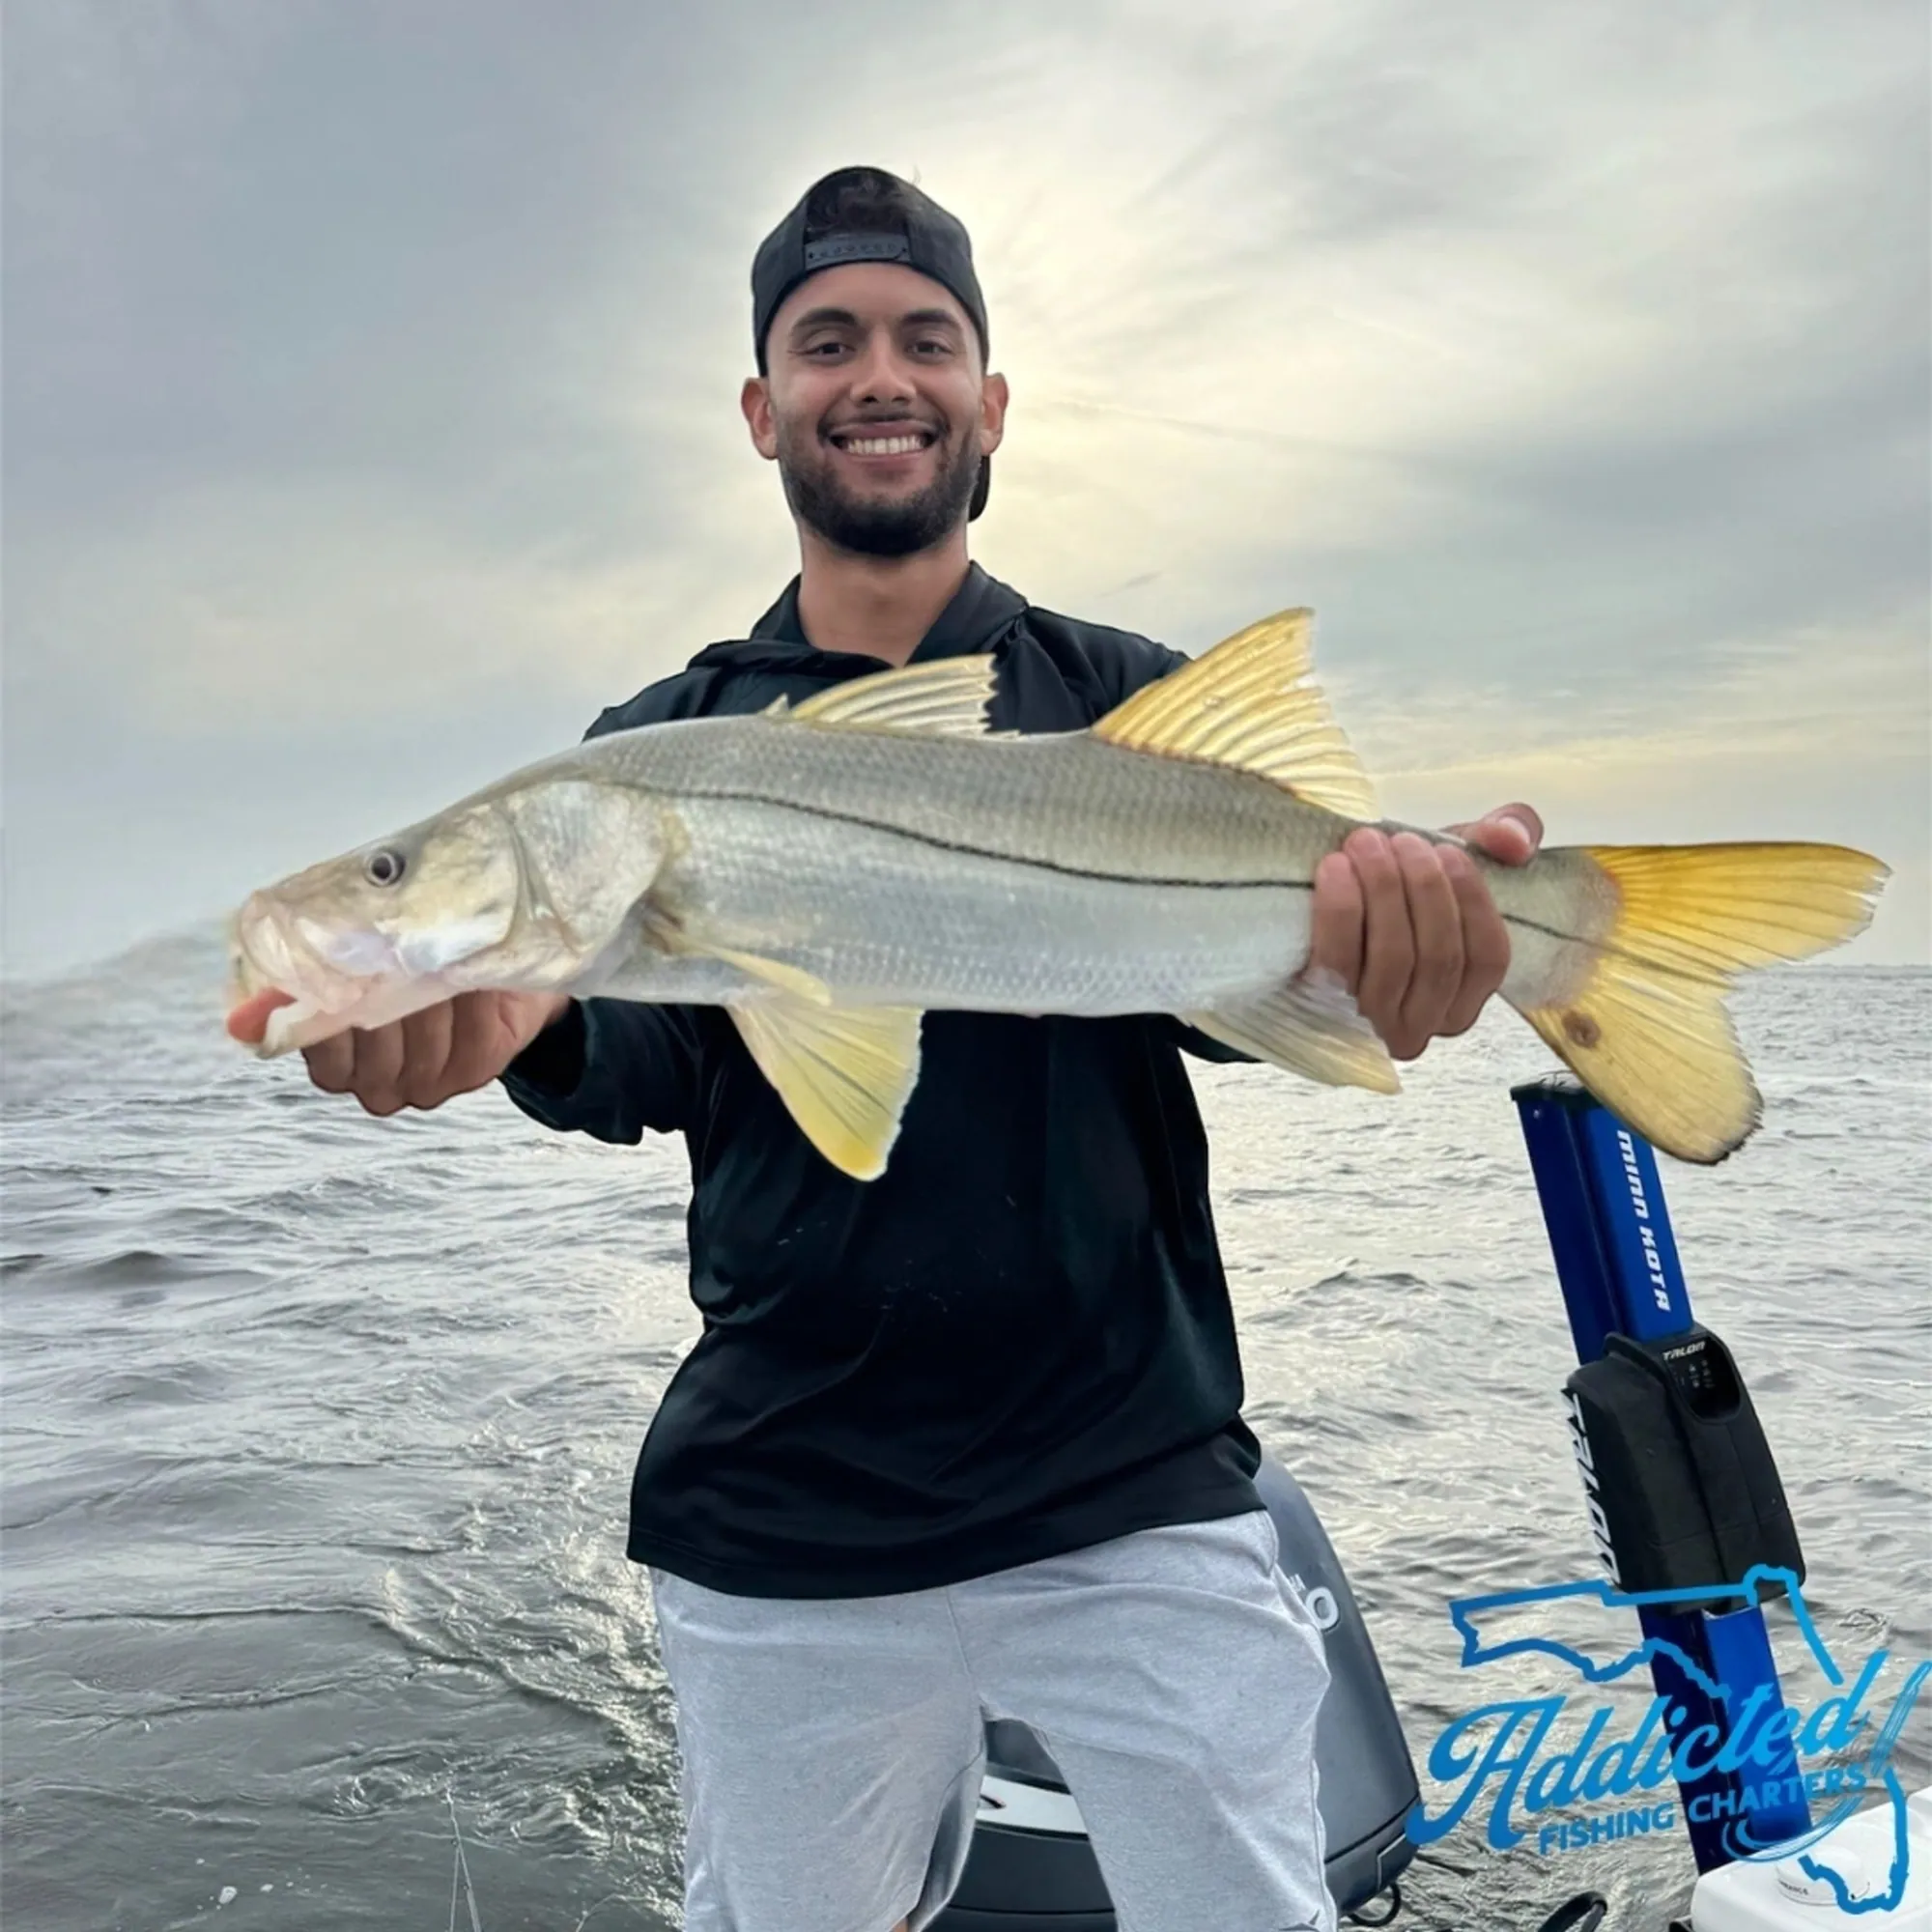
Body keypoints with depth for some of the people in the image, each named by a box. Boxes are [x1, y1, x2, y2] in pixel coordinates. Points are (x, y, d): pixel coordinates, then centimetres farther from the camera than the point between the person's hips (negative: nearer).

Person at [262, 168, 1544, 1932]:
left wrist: (1363, 932, -36)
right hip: (777, 1533, 1)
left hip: (1142, 1505, 0)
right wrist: (523, 1012, -30)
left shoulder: (1132, 702, 4)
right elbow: (646, 1060, -8)